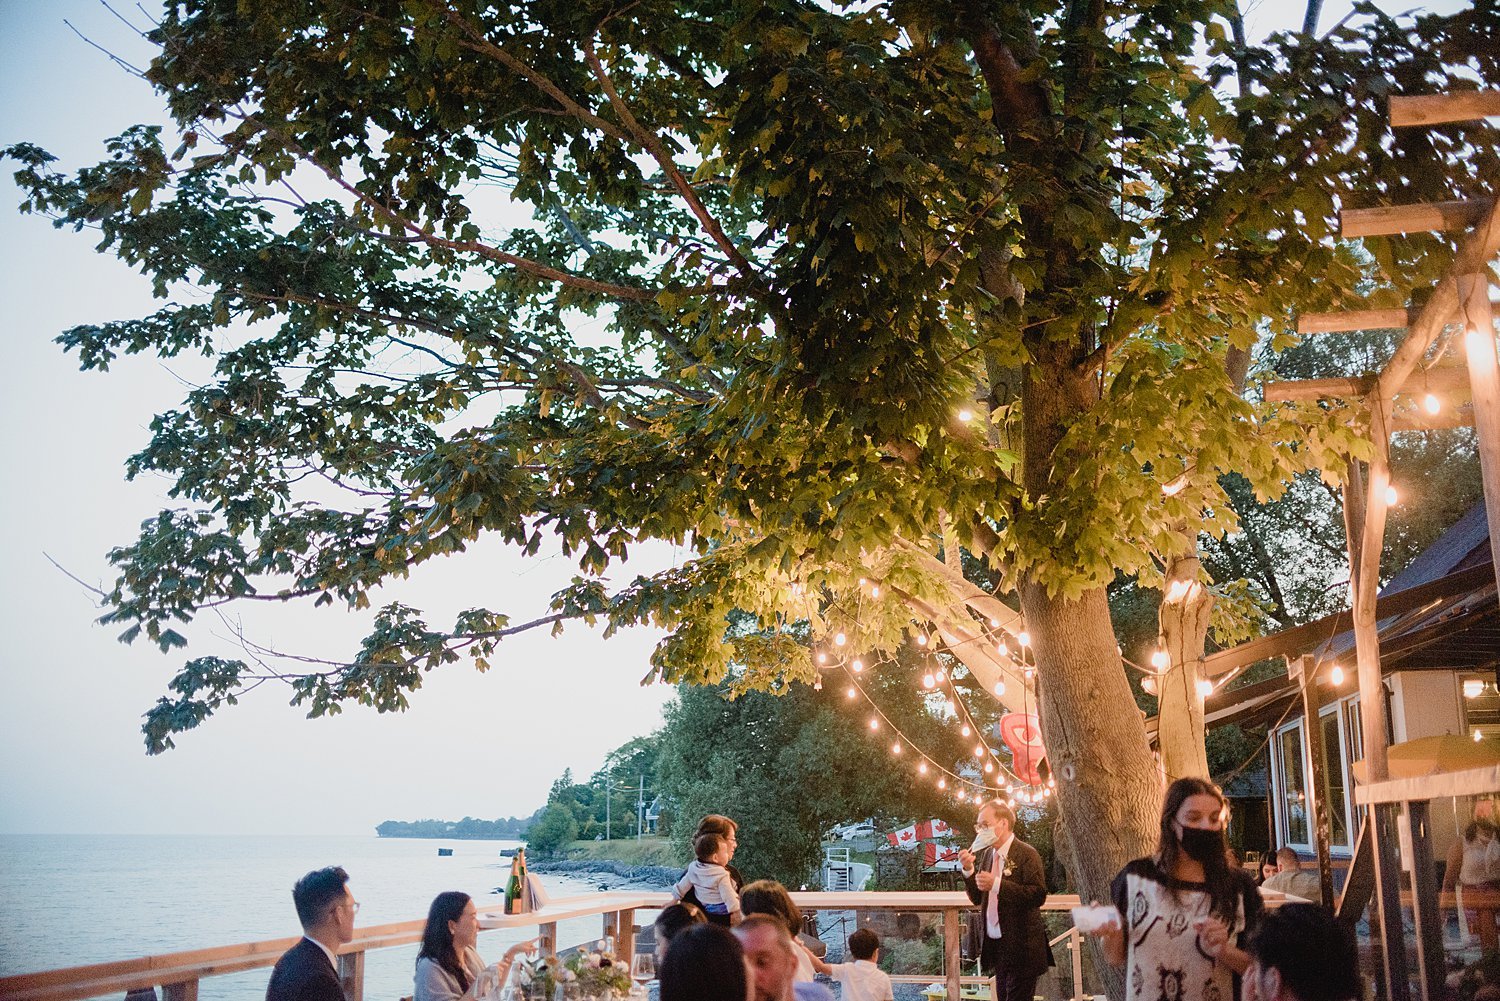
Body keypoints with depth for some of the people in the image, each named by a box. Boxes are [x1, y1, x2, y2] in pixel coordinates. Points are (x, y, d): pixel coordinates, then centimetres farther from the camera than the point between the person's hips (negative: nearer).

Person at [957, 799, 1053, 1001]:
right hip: (995, 945, 7)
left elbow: (1038, 895, -21)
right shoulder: (985, 855, 11)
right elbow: (978, 899, 12)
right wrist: (968, 870, -4)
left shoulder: (1026, 854, -10)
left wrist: (997, 884, -25)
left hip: (1021, 947, -7)